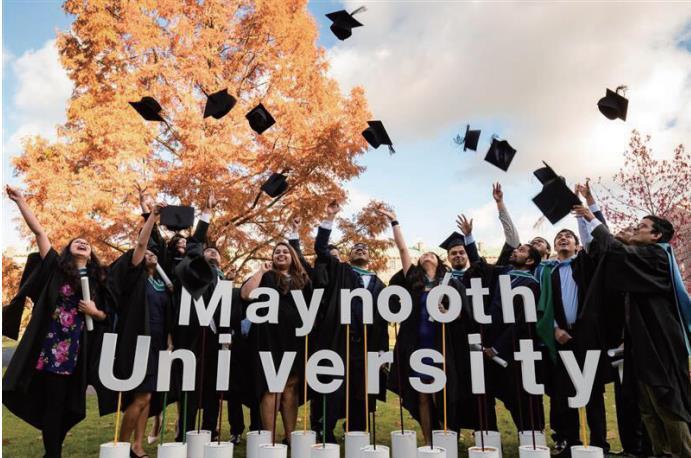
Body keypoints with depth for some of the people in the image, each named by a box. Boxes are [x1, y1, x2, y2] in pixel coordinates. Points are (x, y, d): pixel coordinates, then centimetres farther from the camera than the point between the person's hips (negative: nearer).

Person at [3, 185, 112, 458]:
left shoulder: (97, 280, 9)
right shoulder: (56, 267, 4)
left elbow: (107, 315, 14)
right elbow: (39, 232, 0)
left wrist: (95, 312, -7)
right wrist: (20, 201, -2)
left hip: (77, 351, 2)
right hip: (51, 346, -2)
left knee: (66, 404, 9)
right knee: (53, 403, 0)